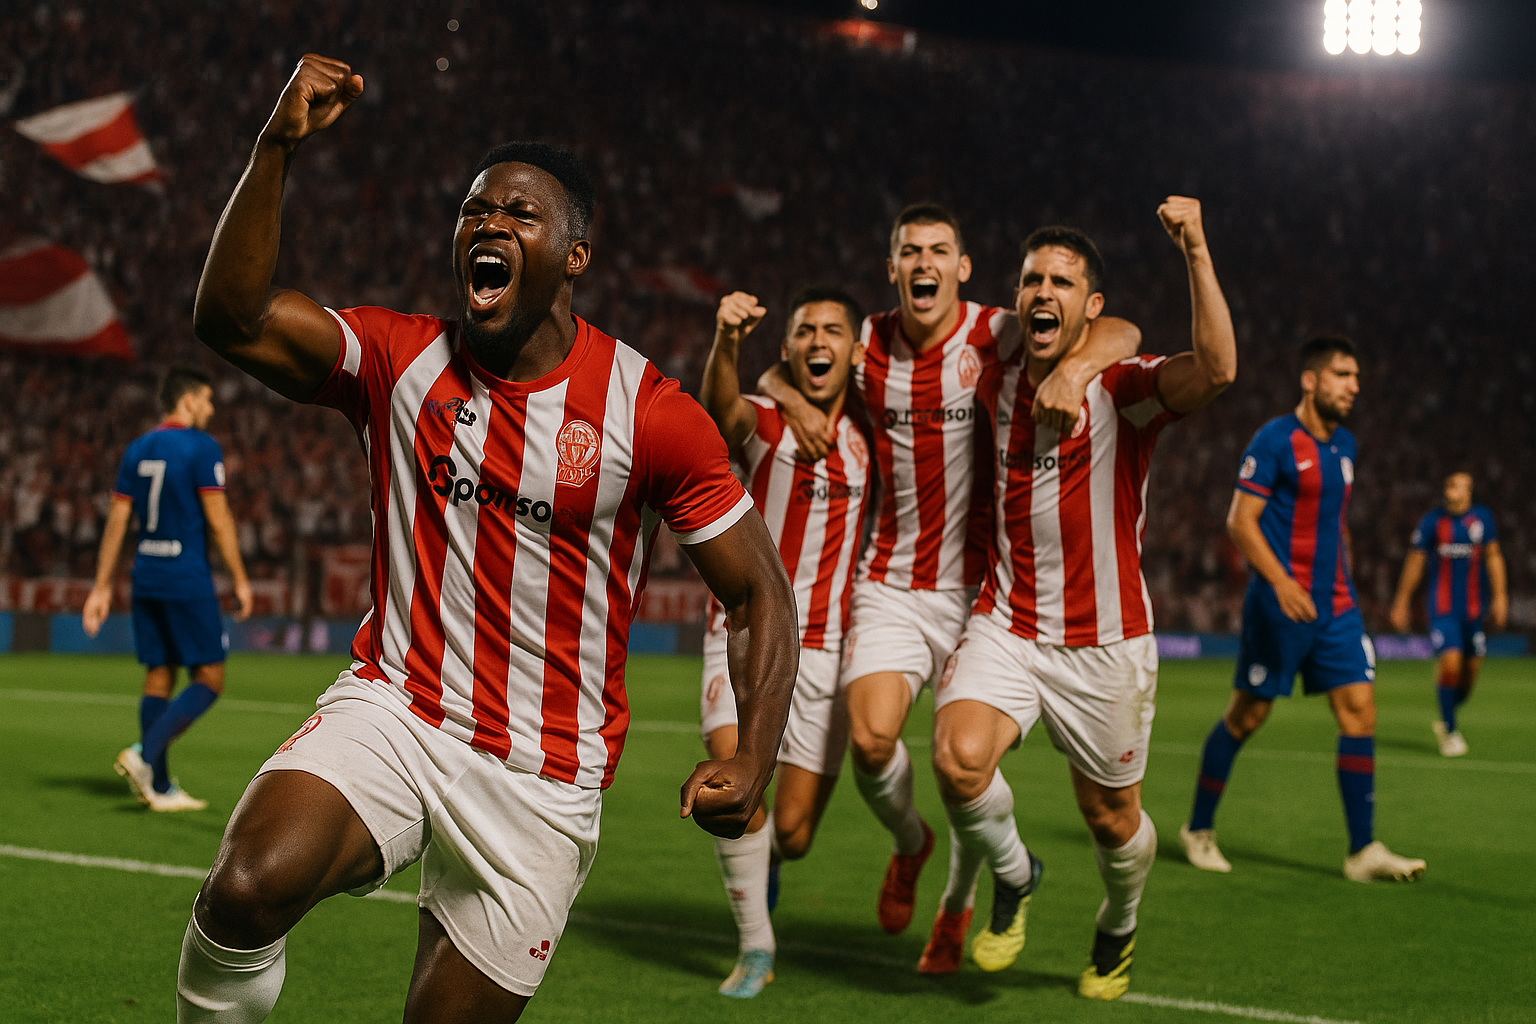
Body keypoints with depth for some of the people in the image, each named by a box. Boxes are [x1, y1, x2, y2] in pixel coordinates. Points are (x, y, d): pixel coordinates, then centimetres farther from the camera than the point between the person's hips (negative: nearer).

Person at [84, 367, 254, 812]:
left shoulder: (137, 450, 11)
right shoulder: (201, 447, -9)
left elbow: (116, 521, 10)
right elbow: (218, 519, -12)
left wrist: (102, 588, 13)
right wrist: (240, 580, -4)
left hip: (146, 577, 7)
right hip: (188, 579, -7)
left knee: (158, 678, 9)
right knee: (209, 680, -1)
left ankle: (161, 788, 8)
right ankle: (145, 754, -17)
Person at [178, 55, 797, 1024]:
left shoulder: (649, 412, -7)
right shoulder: (402, 360, 0)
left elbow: (761, 591, -3)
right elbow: (232, 318, -14)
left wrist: (753, 760, -18)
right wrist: (277, 149, -24)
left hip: (542, 780, -1)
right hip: (391, 713, 1)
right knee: (245, 891, -28)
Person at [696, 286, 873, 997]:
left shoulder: (869, 435, 6)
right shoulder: (761, 423, -3)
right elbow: (721, 408, -30)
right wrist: (726, 338, -49)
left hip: (826, 645, 2)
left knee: (793, 835, -1)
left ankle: (759, 859, 37)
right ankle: (756, 945, -6)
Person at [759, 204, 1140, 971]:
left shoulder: (995, 337, -8)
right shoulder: (867, 345, 2)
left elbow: (1120, 333, -17)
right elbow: (776, 373, 20)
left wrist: (1073, 369, -37)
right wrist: (795, 400, -3)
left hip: (977, 584, -2)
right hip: (889, 582, 2)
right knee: (871, 737, -16)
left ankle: (959, 902, 29)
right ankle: (908, 842, 20)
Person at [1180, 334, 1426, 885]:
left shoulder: (1344, 444, 13)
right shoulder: (1274, 439, -10)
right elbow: (1240, 520, -14)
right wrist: (1282, 582, -24)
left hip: (1335, 606, 7)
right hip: (1279, 606, -6)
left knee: (1360, 712, -4)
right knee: (1246, 716, 3)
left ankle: (1364, 851, -2)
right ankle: (1199, 830, 20)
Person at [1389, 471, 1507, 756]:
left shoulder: (1482, 518, 5)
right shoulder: (1432, 521, -3)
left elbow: (1493, 557, 12)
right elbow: (1414, 562, 4)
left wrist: (1500, 597, 5)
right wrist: (1401, 603, 6)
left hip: (1474, 607, 3)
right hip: (1442, 607, -3)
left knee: (1470, 672, 4)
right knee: (1450, 663, -18)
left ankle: (1445, 721, 31)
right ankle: (1450, 731, 0)